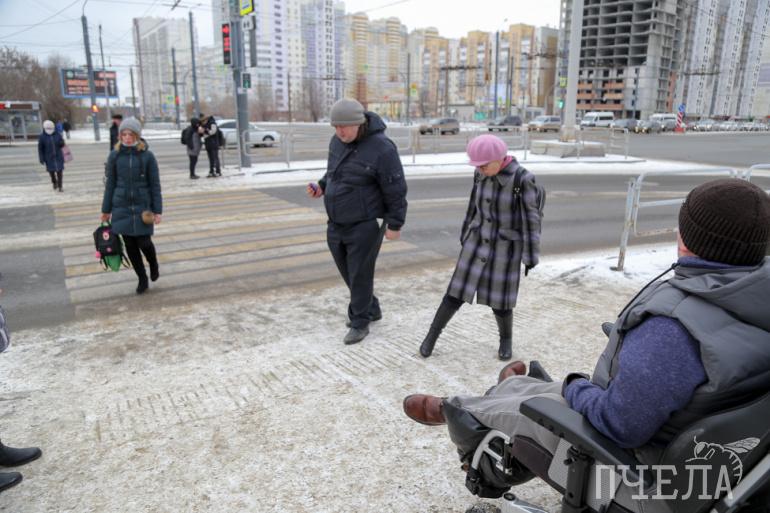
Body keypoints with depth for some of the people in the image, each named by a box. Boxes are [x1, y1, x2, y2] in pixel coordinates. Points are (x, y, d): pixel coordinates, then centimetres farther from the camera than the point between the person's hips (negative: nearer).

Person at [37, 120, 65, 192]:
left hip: (58, 156, 1)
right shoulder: (42, 137, -5)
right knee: (51, 171, 8)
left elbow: (62, 145, 6)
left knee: (59, 171, -1)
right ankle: (54, 183, 35)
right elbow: (40, 148, -4)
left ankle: (60, 186, 10)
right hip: (49, 158, -1)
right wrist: (41, 159, -7)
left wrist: (61, 142, -18)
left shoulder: (58, 135, 0)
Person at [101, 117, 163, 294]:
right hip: (121, 207, 2)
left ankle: (153, 264, 30)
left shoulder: (147, 156, -5)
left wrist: (157, 210, -6)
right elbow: (110, 184, 6)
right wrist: (106, 210, 8)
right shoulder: (115, 156, 1)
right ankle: (142, 279, 23)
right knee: (130, 245, 6)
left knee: (144, 243, -4)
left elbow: (155, 185, -3)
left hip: (142, 206, -2)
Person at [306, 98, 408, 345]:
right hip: (337, 224, 7)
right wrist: (322, 188, -2)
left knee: (360, 274, 2)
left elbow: (395, 190, -15)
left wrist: (395, 225, -12)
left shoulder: (381, 149, -21)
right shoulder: (338, 141, 1)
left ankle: (360, 323, 22)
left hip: (365, 224, -7)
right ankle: (371, 309, 37)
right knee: (348, 271, 17)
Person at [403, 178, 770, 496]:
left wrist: (578, 389, -11)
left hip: (639, 450, -7)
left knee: (518, 407, 14)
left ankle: (455, 411, 43)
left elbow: (620, 425, -32)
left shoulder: (672, 326, -39)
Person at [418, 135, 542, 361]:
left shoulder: (523, 179, -19)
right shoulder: (482, 174, -2)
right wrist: (466, 237, 17)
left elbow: (530, 219, -15)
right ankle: (433, 334, 20)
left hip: (506, 246, -4)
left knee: (499, 301, 3)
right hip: (478, 241, 4)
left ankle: (506, 338, 31)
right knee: (457, 292, 3)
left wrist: (530, 256, -11)